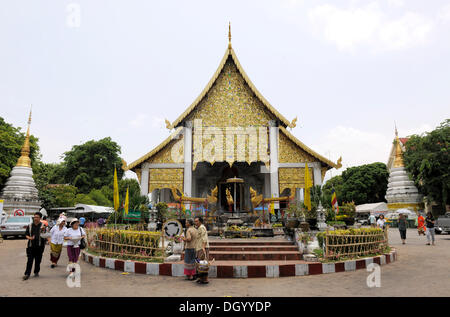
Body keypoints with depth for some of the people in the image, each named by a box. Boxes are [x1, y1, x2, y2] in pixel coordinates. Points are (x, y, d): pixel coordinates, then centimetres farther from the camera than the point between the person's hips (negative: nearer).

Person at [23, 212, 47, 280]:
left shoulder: (43, 226, 1)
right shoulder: (30, 226, 7)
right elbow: (26, 234, 10)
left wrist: (43, 231, -24)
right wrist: (29, 237, -12)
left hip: (39, 246, -1)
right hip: (31, 246, 1)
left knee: (38, 260, 8)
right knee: (30, 260, -3)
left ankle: (36, 272, 23)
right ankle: (27, 274, 1)